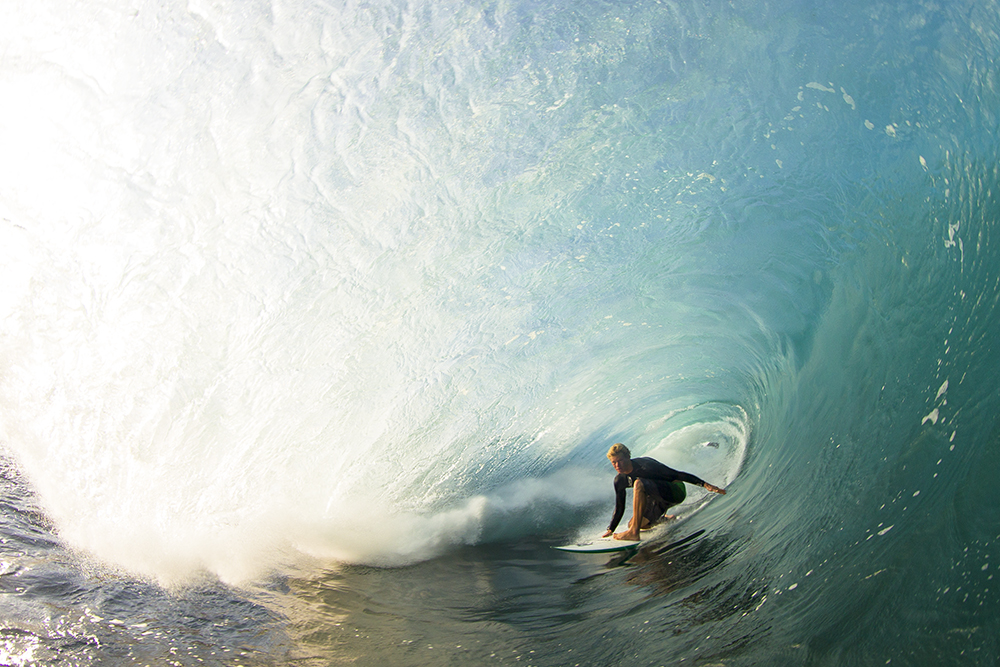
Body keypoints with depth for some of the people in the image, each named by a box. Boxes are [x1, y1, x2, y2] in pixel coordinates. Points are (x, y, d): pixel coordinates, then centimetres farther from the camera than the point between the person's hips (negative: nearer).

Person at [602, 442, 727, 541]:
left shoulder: (645, 465, -25)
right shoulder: (619, 480, -4)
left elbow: (677, 475, -24)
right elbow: (619, 508, 9)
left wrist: (705, 484, -29)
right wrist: (610, 530, 6)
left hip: (676, 491, -8)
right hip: (659, 500, 8)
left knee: (639, 483, -31)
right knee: (632, 524, -1)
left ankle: (634, 532, -30)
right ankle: (667, 519, 23)